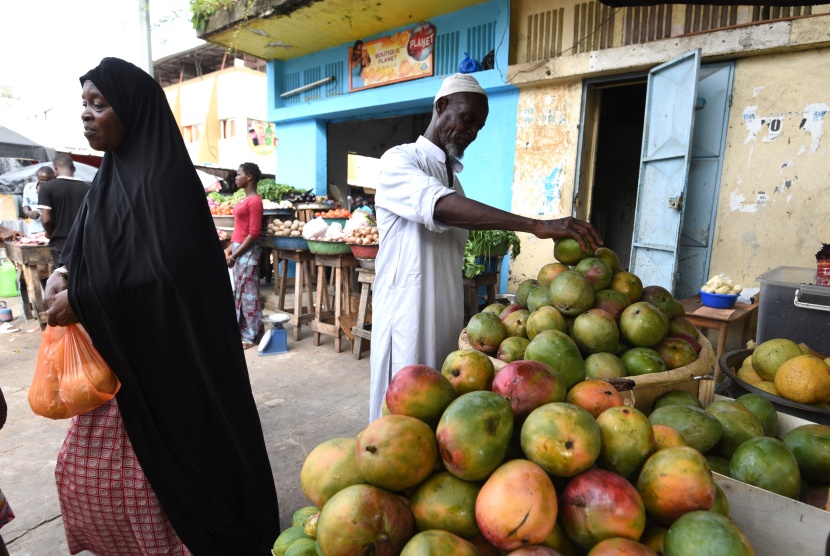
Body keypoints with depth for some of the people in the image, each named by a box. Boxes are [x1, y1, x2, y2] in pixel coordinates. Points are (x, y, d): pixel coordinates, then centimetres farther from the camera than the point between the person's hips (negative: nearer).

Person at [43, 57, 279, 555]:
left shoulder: (166, 178, -17)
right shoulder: (111, 176, 11)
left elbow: (169, 274, -25)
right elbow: (94, 250, 20)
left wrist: (82, 301, -18)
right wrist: (65, 272, -1)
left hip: (164, 359, -9)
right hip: (112, 352, 9)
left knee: (163, 471, 5)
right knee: (88, 467, 22)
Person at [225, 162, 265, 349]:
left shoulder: (255, 201, -15)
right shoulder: (245, 199, 13)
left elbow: (254, 233, -19)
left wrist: (235, 255, -17)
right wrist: (230, 248, 11)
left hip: (247, 252, -10)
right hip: (237, 249, 10)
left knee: (248, 293, -2)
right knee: (239, 292, 15)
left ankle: (251, 335, 9)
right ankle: (242, 330, 25)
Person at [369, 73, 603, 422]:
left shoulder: (452, 176, 17)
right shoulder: (399, 161, -6)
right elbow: (441, 207, -27)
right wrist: (536, 226, -33)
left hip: (447, 318, 7)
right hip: (408, 317, -7)